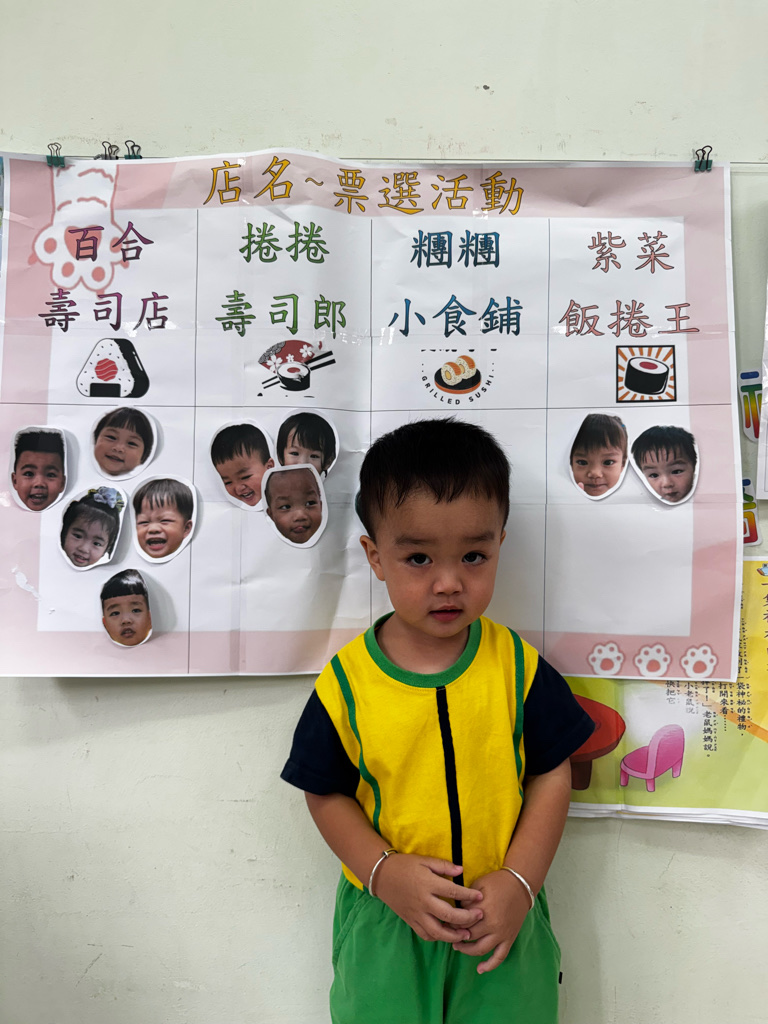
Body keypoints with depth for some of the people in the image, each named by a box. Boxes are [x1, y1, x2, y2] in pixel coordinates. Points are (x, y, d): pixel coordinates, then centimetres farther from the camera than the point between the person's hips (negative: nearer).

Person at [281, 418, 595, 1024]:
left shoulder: (518, 666, -11)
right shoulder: (346, 683, -14)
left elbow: (552, 774, -3)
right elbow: (327, 793, -4)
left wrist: (520, 880, -11)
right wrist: (385, 873, -15)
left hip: (503, 912, 1)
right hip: (383, 916, 0)